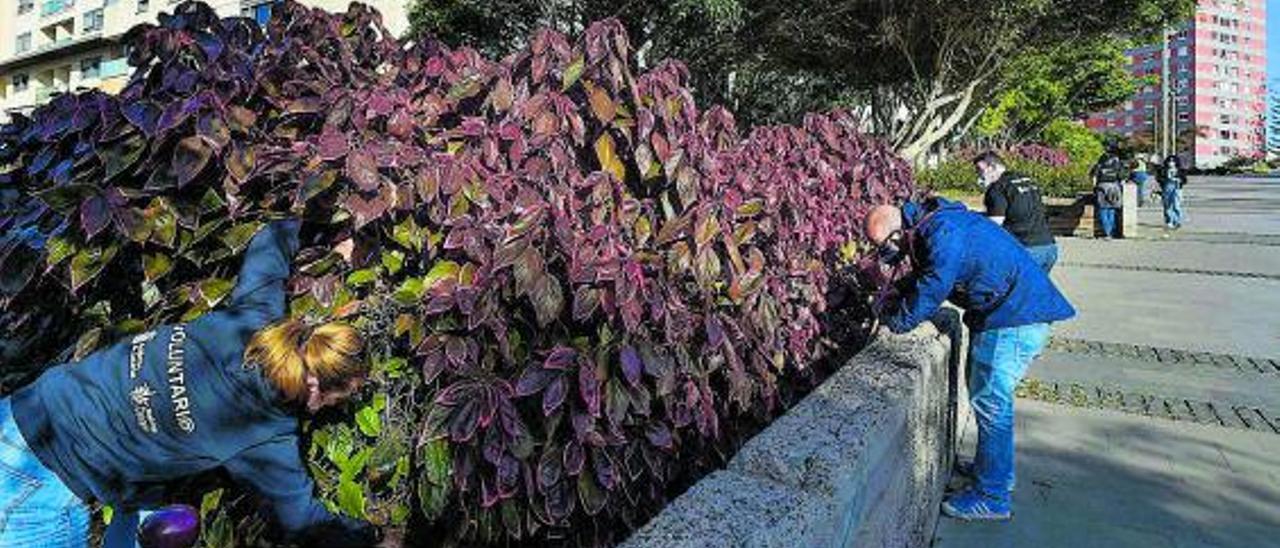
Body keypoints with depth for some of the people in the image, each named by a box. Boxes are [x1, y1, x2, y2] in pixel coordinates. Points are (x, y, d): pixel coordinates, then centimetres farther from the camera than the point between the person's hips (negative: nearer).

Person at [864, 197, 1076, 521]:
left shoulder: (943, 237, -26)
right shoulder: (930, 225, 5)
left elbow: (926, 299, -21)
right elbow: (924, 280, 17)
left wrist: (891, 320, -5)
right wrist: (892, 303, 2)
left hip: (1015, 320, -10)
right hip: (1009, 312, 10)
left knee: (990, 403, -4)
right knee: (987, 395, 20)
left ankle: (992, 498, 8)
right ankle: (992, 466, 37)